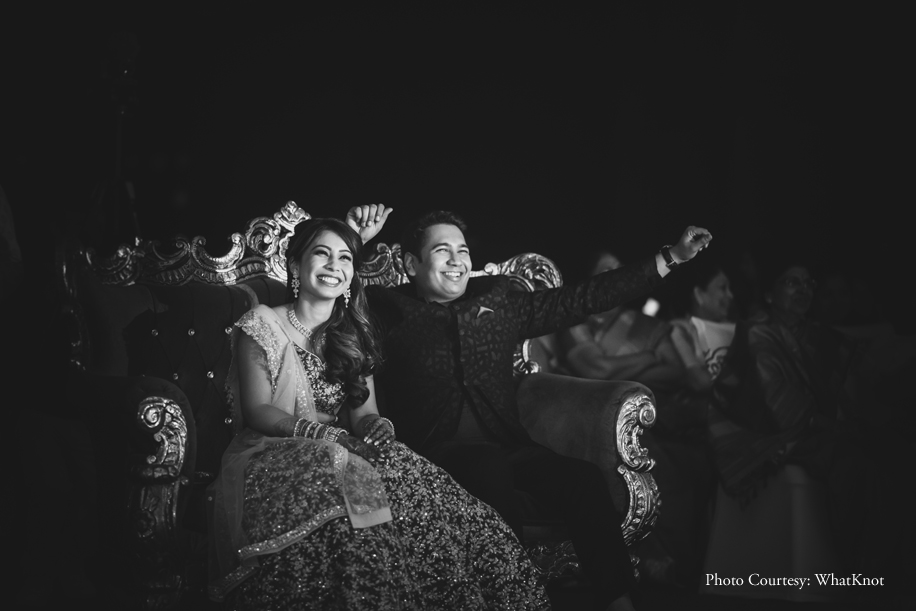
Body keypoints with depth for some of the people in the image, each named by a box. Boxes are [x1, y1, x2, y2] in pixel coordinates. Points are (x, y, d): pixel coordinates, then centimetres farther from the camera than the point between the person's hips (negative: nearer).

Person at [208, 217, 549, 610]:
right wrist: (316, 430, -25)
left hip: (340, 452, 4)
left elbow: (364, 413, 9)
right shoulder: (261, 325, 3)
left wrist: (377, 427, -16)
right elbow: (257, 411, -6)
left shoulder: (354, 338, 18)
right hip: (272, 455, -4)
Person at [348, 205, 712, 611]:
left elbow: (581, 299, 18)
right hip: (438, 451, -4)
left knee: (583, 478, -23)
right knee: (490, 468, -36)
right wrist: (351, 242, -16)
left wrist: (669, 259, 17)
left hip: (506, 445, 4)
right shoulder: (389, 310, 7)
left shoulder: (498, 301, 18)